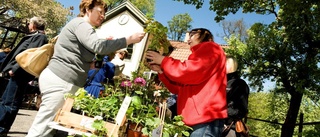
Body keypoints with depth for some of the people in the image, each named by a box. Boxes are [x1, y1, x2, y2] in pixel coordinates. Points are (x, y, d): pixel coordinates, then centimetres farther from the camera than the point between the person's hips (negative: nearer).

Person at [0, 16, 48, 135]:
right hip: (18, 73, 10)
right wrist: (11, 68, 18)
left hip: (20, 73, -10)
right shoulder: (34, 36, 22)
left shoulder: (40, 37, -8)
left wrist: (14, 69, -21)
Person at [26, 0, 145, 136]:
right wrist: (129, 39, -18)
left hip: (63, 81, 10)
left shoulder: (82, 27, 25)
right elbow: (98, 46, -23)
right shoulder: (80, 23, -7)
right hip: (60, 81, -10)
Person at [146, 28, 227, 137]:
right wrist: (161, 71, 12)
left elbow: (190, 72, -18)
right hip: (196, 119, 9)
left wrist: (164, 61, -4)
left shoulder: (211, 48, 1)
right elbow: (180, 88, 22)